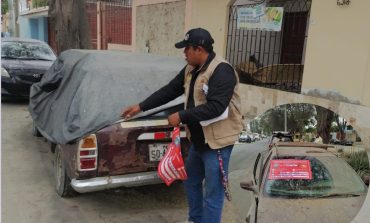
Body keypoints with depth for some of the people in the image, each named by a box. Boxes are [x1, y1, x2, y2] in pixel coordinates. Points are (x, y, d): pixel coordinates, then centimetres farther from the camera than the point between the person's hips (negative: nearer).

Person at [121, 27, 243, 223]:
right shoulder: (190, 70, 7)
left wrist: (181, 116, -23)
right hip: (198, 140, 10)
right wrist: (140, 107, 11)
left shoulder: (222, 71, -21)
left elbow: (215, 107, -29)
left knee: (212, 194, 1)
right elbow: (168, 91, 12)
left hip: (217, 141, -9)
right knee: (190, 181, 24)